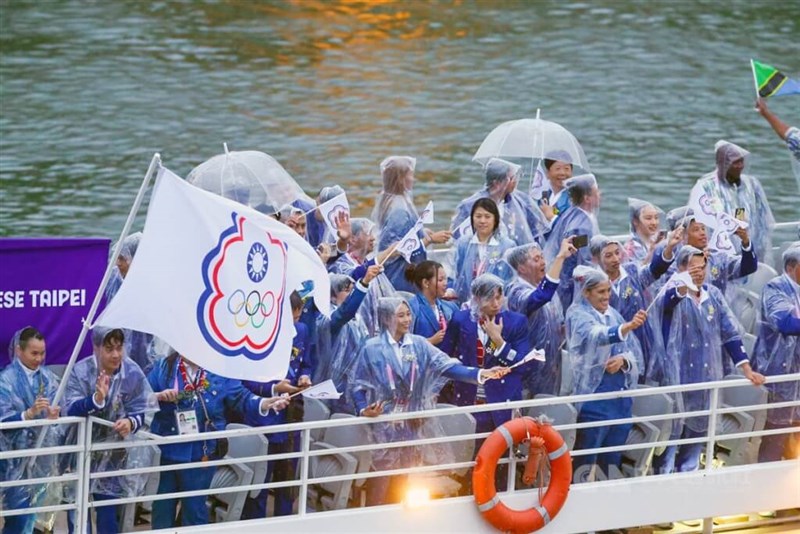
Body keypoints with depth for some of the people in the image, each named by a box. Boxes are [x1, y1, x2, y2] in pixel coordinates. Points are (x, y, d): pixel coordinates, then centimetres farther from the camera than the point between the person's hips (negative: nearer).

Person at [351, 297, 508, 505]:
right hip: (383, 423, -3)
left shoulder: (419, 345, 3)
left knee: (402, 477, 9)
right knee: (381, 473, -4)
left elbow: (446, 366, -6)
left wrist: (481, 373, -19)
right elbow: (358, 384, -1)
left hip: (412, 423, 3)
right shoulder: (372, 348, -5)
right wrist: (363, 409, -20)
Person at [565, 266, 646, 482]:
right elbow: (596, 336, -30)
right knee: (585, 463, -6)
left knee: (611, 462, 12)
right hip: (594, 394, -7)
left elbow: (635, 351, 11)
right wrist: (627, 327, -48)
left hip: (620, 394, 7)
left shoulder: (614, 315, 13)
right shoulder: (578, 315, -8)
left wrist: (623, 360, -12)